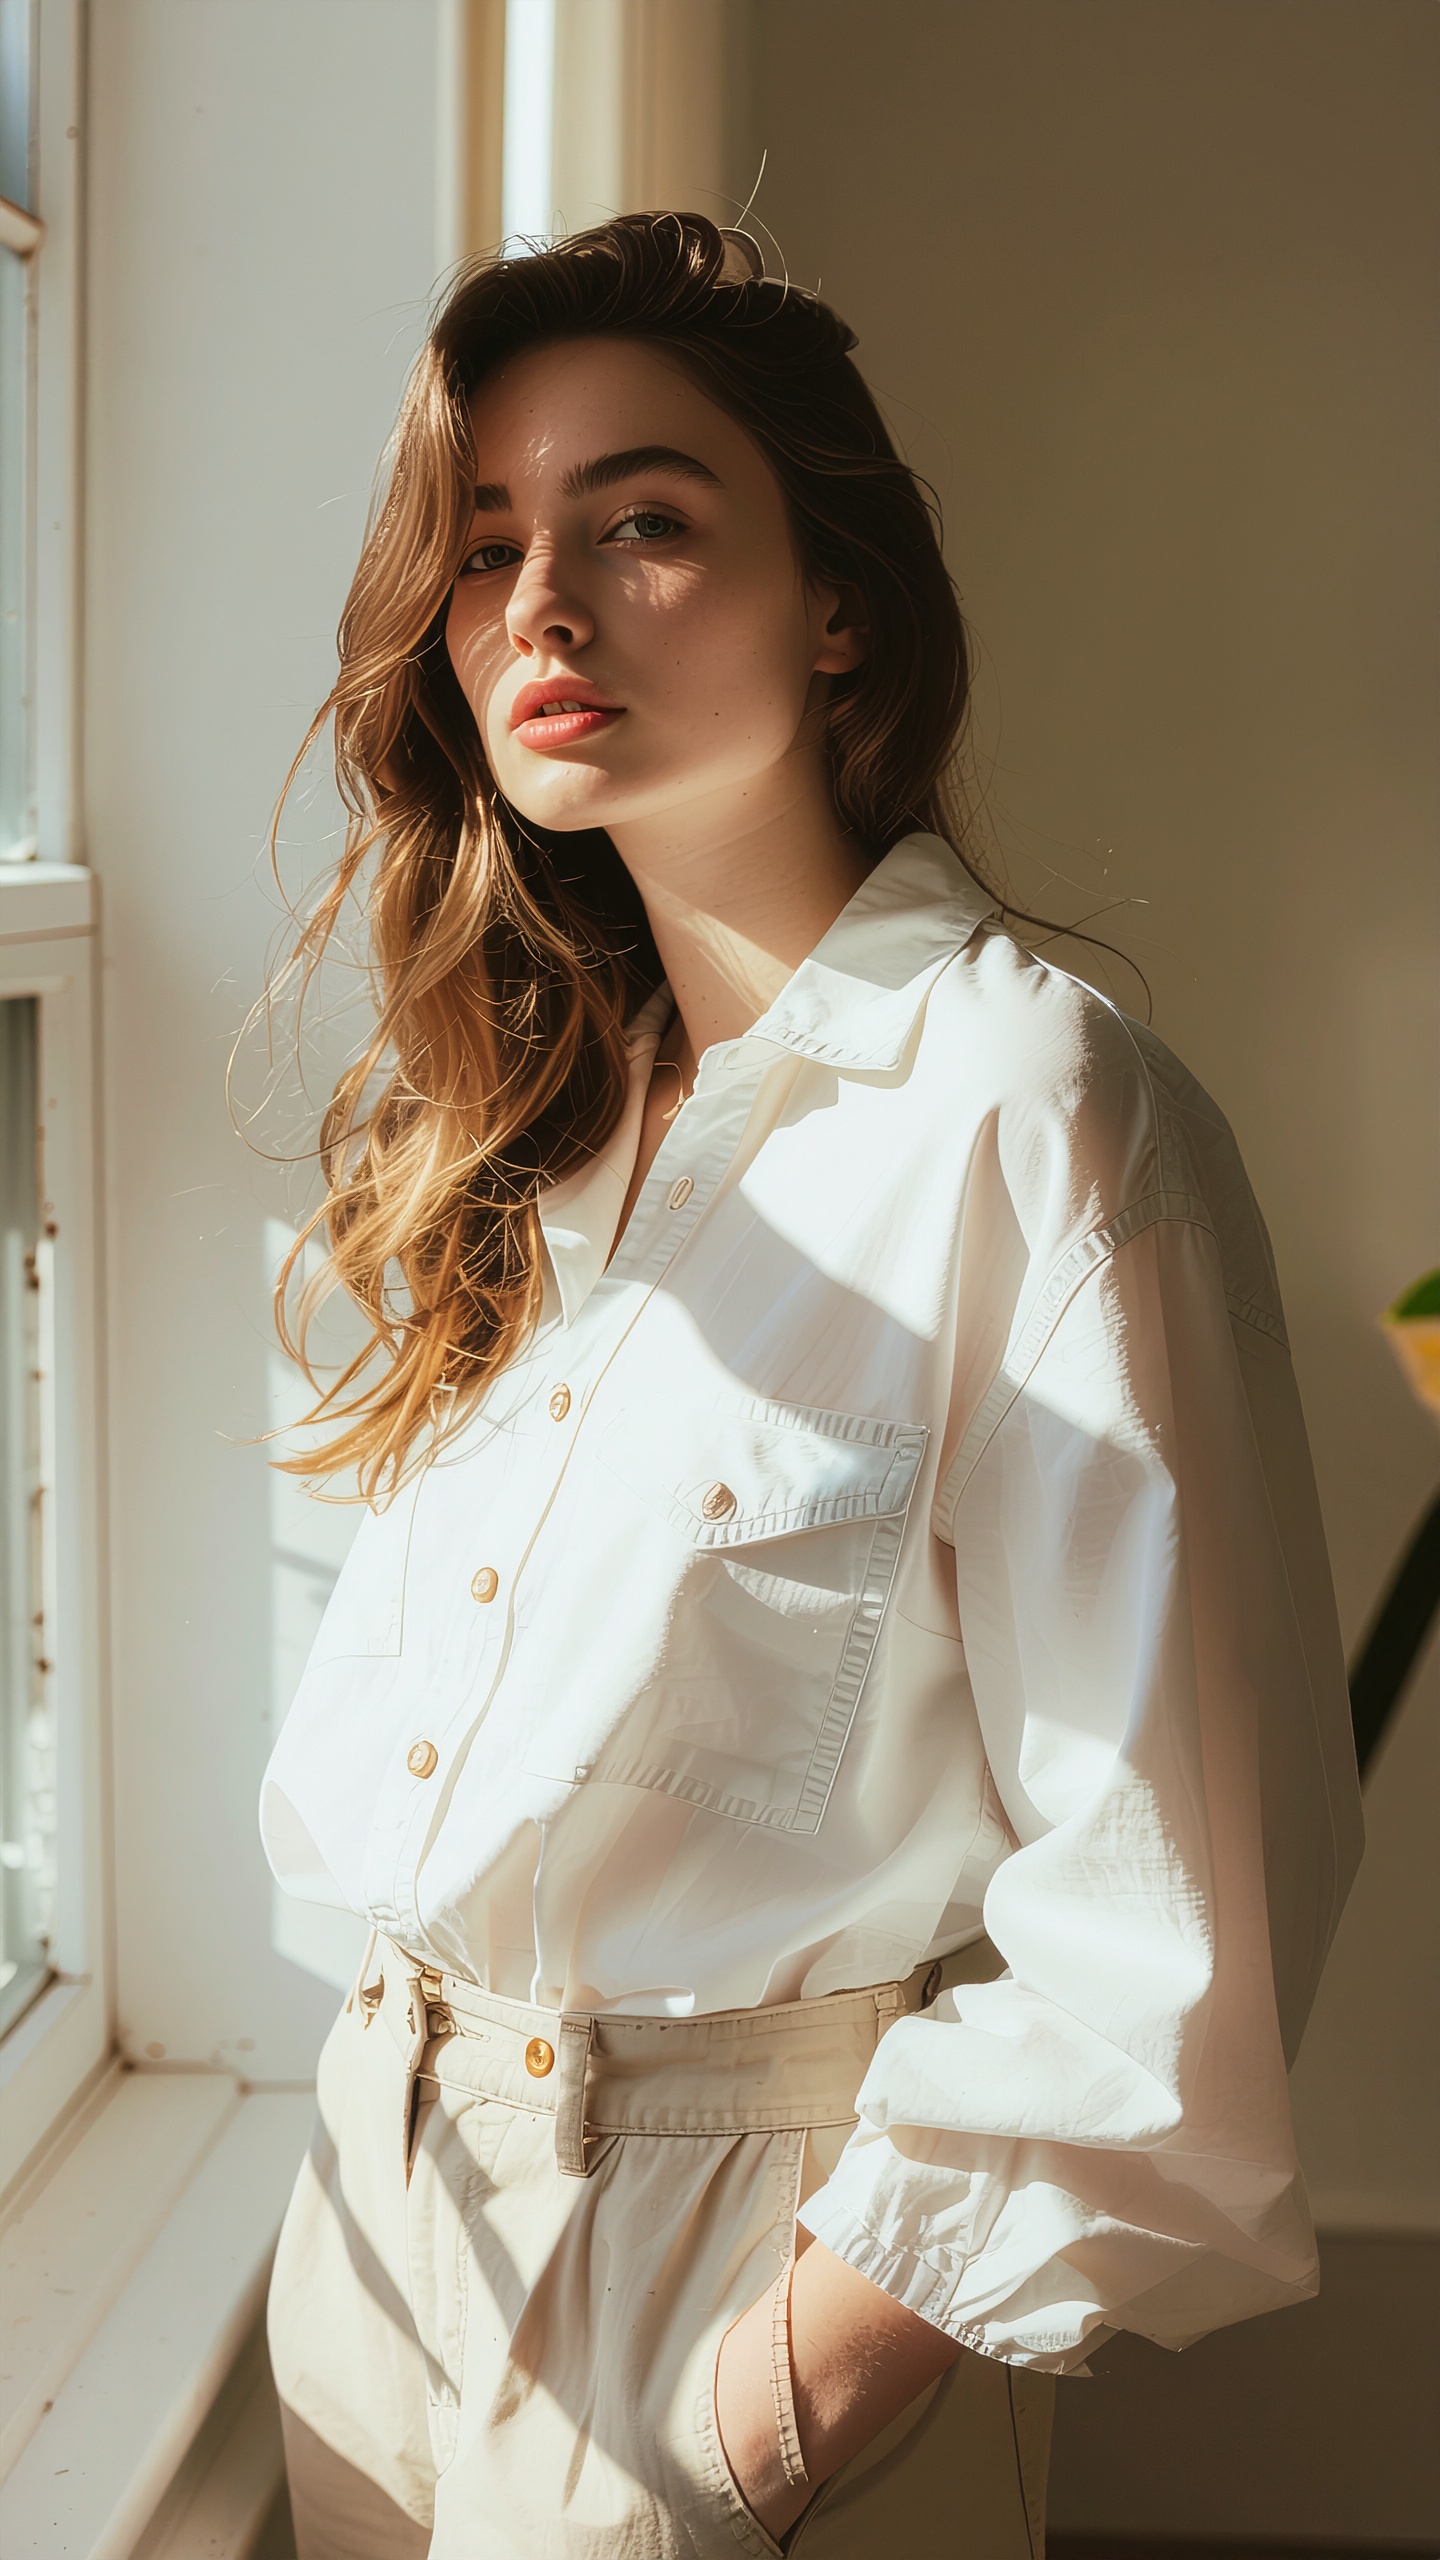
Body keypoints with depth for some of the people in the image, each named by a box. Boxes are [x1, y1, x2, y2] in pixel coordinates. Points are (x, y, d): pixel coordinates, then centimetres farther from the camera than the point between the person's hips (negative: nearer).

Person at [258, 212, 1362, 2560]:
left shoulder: (1030, 1108, -17)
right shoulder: (516, 1110, 6)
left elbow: (1171, 1856, -19)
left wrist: (869, 2323, -16)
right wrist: (395, 2102, 7)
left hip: (743, 2255, -6)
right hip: (393, 2188, 7)